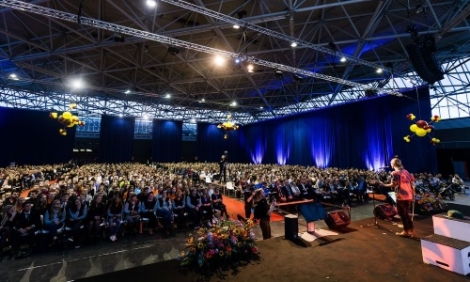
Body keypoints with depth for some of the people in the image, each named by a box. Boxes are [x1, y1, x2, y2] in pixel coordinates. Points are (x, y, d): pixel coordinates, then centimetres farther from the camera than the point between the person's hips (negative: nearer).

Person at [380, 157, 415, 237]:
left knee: (402, 214, 5)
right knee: (406, 213, 18)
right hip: (409, 196, 7)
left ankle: (406, 231, 10)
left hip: (401, 196, -7)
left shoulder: (395, 173, -11)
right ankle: (411, 230, 24)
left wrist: (384, 185, -5)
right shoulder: (406, 171, 11)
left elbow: (394, 185, -18)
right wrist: (413, 195, 20)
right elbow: (412, 183, 13)